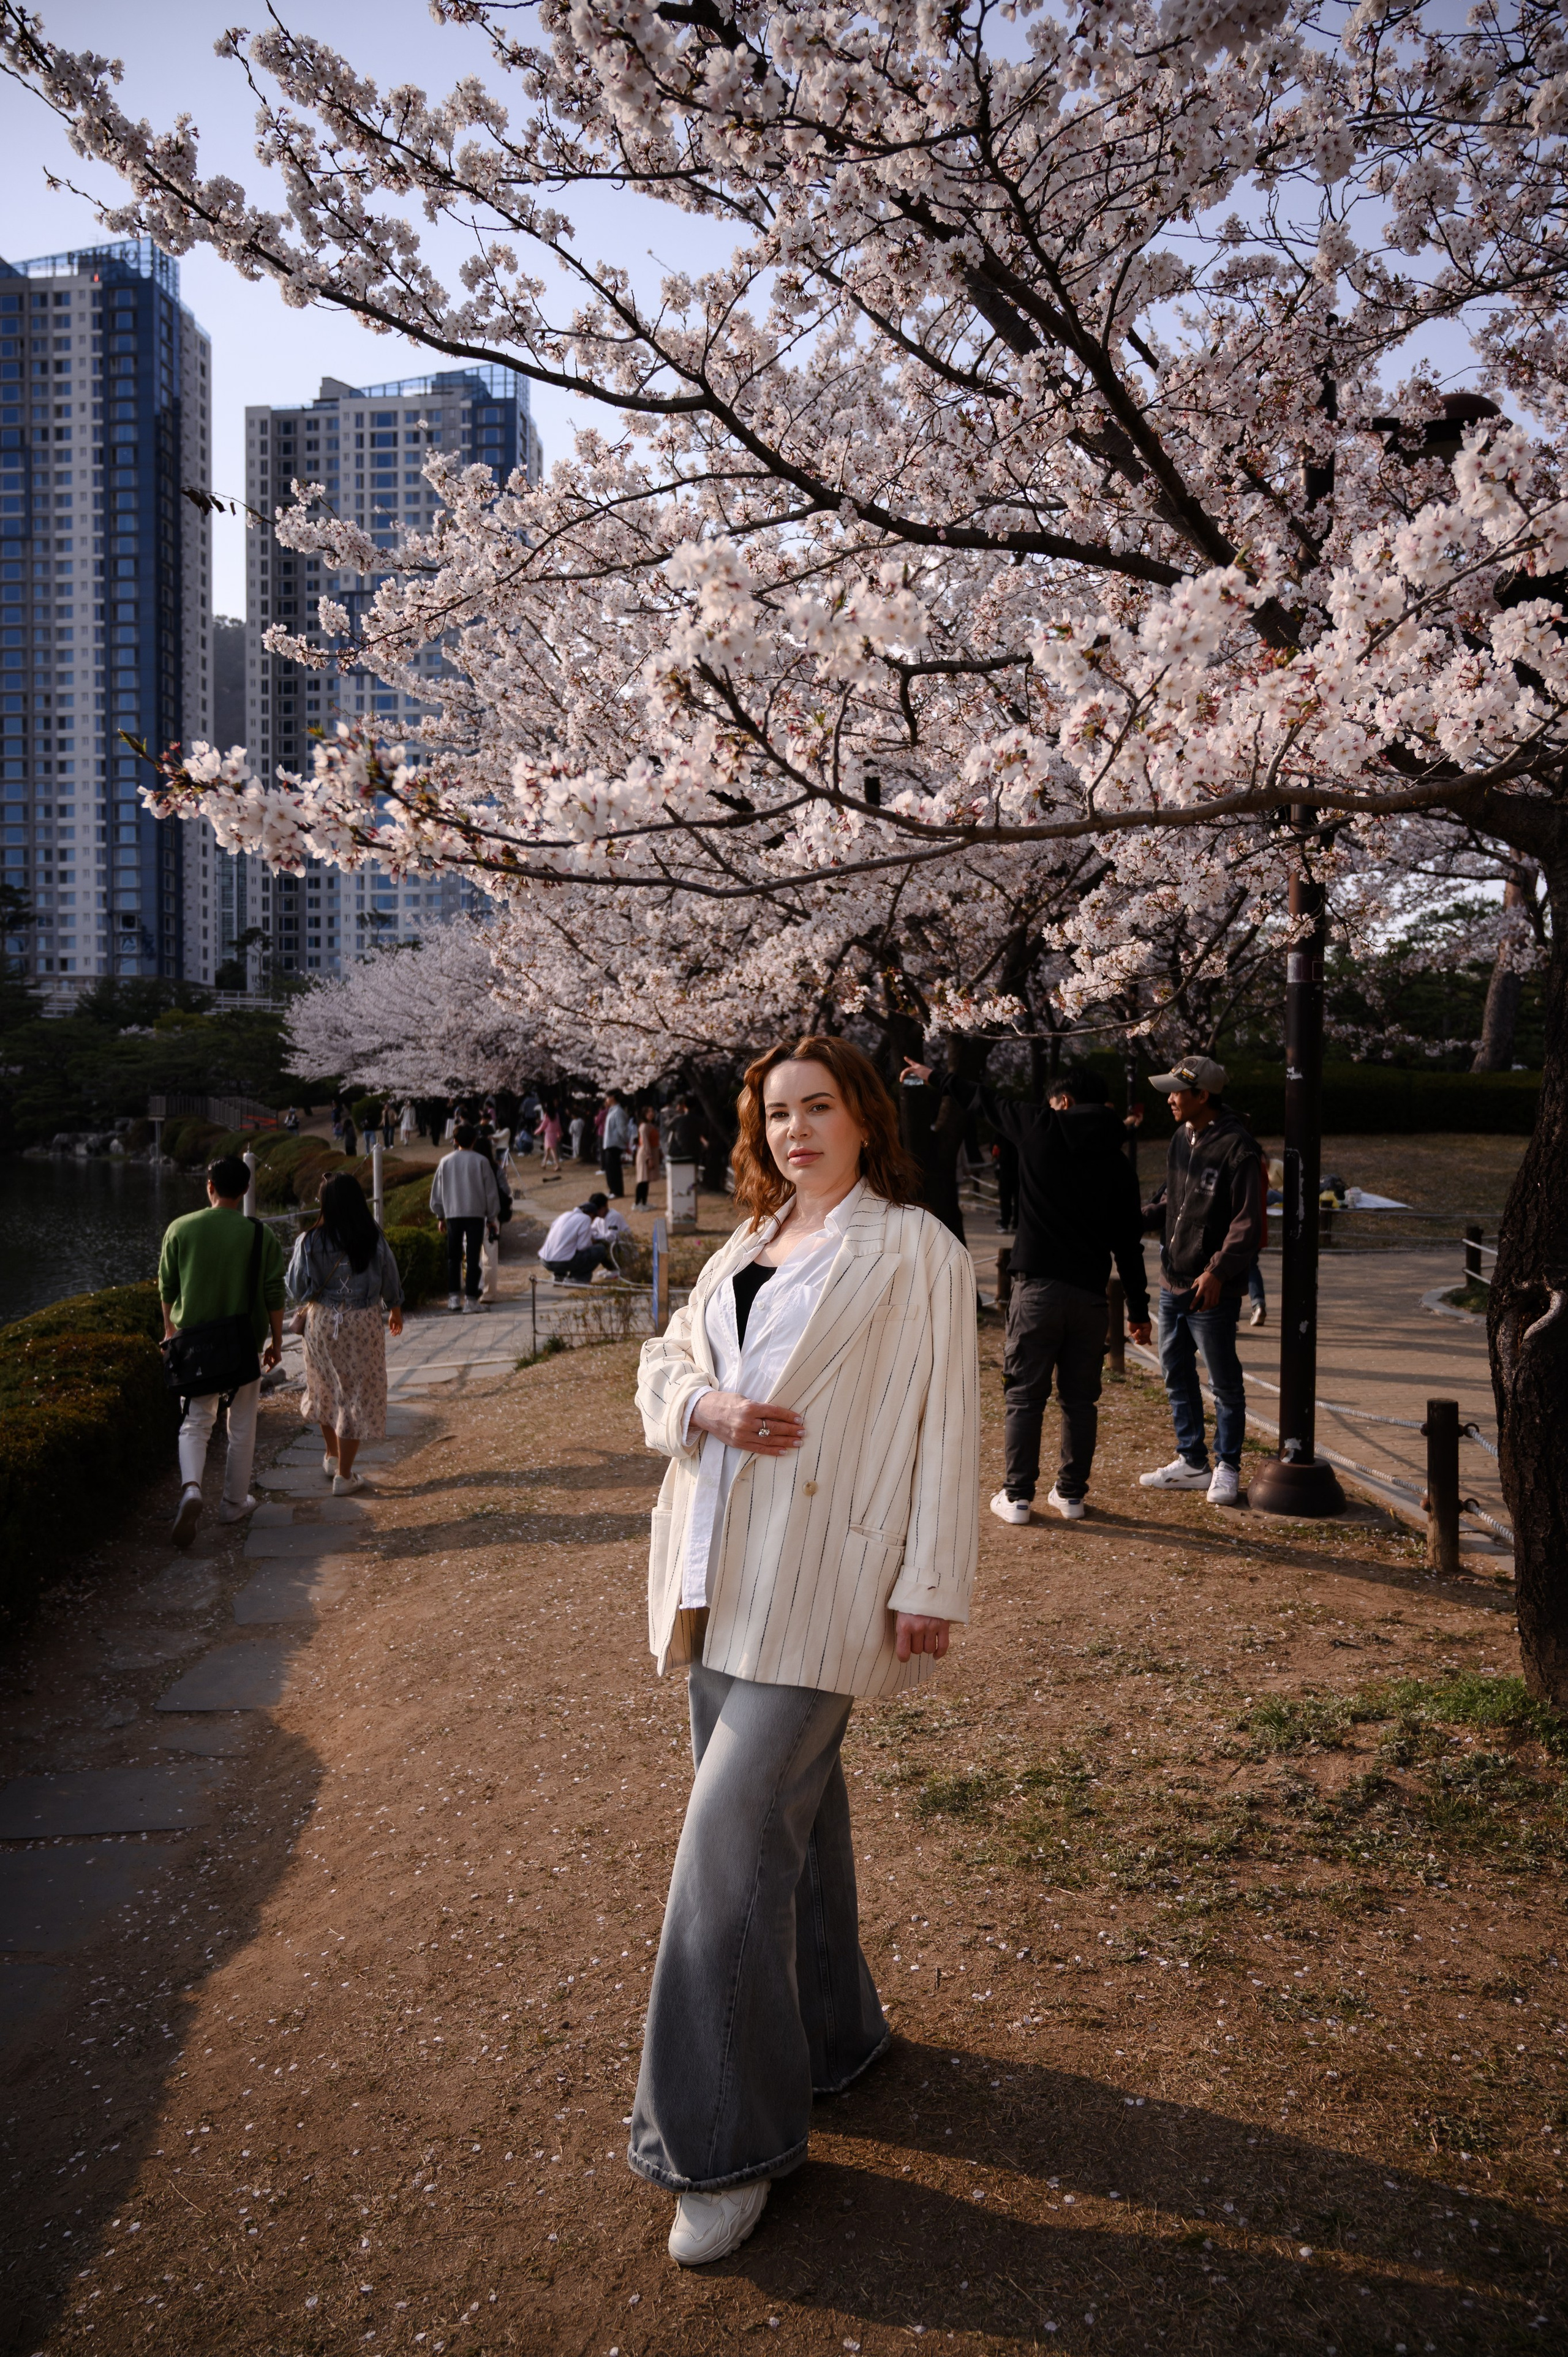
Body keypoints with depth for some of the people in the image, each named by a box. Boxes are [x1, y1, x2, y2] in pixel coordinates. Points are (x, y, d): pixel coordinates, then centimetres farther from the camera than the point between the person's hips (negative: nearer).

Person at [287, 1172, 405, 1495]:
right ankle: (344, 1475, 10)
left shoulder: (310, 1241, -12)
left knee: (326, 1389, 22)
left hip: (322, 1322, 2)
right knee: (357, 1395, 7)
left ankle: (332, 1456, 39)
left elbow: (296, 1290, -7)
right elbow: (391, 1283, 3)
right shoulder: (375, 1241, -11)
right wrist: (395, 1310, 22)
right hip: (363, 1323, -1)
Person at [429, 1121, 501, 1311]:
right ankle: (470, 1298, -2)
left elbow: (437, 1190, 10)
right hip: (476, 1214, -2)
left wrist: (440, 1216, 20)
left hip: (452, 1215, 2)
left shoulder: (445, 1162, 3)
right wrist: (492, 1216, 9)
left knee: (453, 1257, 11)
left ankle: (454, 1297, 7)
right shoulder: (481, 1161, -4)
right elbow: (491, 1191, 0)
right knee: (473, 1257, 1)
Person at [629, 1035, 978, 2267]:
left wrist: (931, 1585, -11)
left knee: (733, 1833, -9)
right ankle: (830, 2035, 39)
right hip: (721, 1569, 7)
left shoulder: (914, 1250, -4)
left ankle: (727, 2143, 6)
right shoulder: (747, 1247, 16)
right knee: (788, 1808, 18)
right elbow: (662, 1361, 17)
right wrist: (705, 1403, -7)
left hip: (821, 1579, -7)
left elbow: (945, 1422, -7)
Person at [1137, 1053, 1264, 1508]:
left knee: (1224, 1383, 4)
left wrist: (1217, 1271, -24)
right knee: (1177, 1373, 15)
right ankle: (1192, 1461, 28)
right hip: (1173, 1282, 8)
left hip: (1212, 1288, -8)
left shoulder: (1237, 1148, -15)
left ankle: (1227, 1466, 18)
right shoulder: (1181, 1139, 11)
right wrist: (1140, 1218, 4)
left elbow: (1246, 1222, -18)